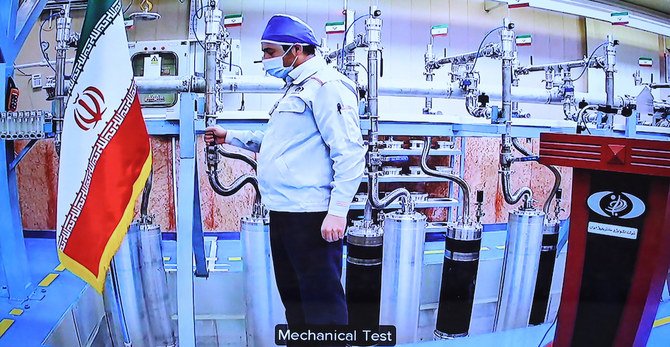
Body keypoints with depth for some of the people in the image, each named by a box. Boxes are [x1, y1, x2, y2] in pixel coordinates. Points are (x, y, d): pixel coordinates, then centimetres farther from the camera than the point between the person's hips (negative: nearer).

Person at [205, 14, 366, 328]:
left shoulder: (326, 85, -12)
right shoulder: (296, 88, 21)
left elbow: (349, 152, -20)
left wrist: (338, 211, -24)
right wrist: (229, 137, 25)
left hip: (311, 216, -10)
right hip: (283, 212, 11)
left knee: (321, 300, -2)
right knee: (291, 293, 19)